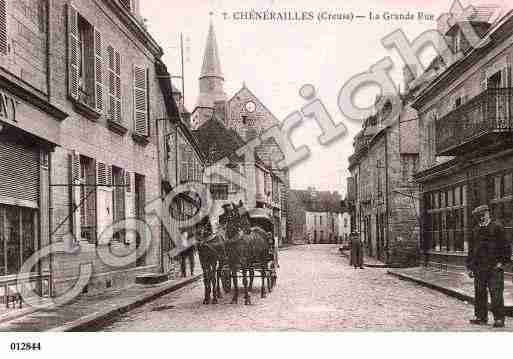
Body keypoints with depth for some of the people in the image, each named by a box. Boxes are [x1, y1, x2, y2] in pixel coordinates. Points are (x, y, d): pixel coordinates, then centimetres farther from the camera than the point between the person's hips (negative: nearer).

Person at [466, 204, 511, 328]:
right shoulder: (475, 230, 14)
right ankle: (481, 317, 18)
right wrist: (470, 266, 15)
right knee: (479, 293, 8)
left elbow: (506, 246, -4)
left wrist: (502, 262, -9)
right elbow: (471, 249, 19)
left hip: (495, 267, -6)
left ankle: (499, 319, 0)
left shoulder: (497, 227, -3)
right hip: (479, 268, 6)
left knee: (496, 294, -6)